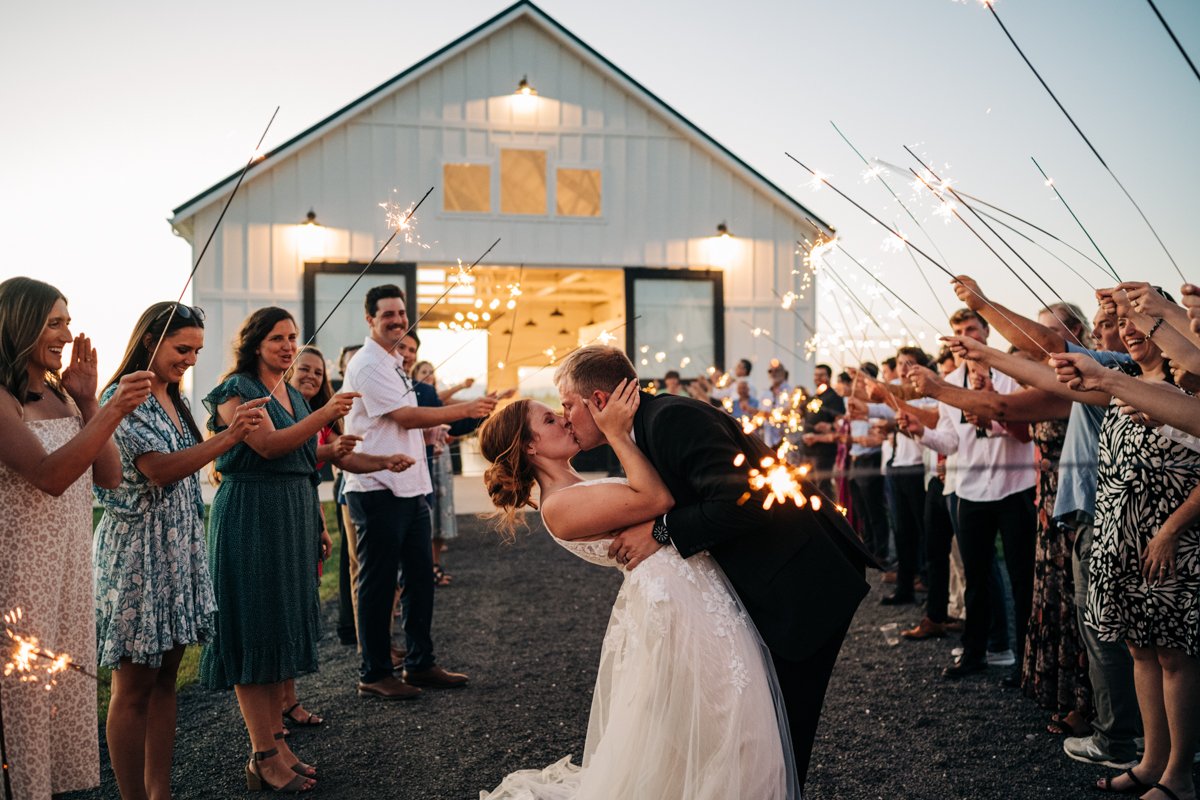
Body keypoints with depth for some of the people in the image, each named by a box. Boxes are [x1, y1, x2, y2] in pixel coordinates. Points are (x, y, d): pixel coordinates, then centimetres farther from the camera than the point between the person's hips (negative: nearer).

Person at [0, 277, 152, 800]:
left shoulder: (59, 396, 11)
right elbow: (49, 476, -25)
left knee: (69, 694, 14)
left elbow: (109, 477, 6)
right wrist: (112, 410, -32)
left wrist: (86, 401, -2)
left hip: (72, 568, 8)